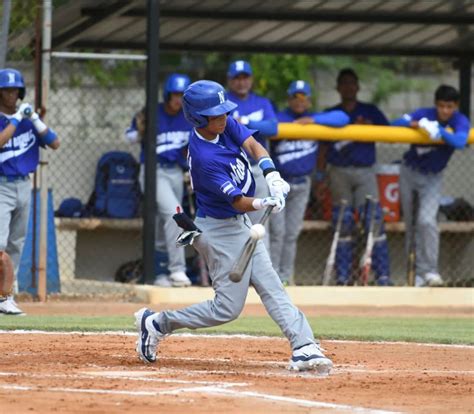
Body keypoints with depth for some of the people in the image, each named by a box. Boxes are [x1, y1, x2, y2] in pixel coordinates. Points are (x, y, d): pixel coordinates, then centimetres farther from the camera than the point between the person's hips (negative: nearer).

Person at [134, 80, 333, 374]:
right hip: (222, 231, -9)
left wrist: (272, 175, -26)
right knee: (228, 308, -2)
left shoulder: (226, 125, -5)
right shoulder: (205, 157, -29)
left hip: (241, 226, 9)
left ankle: (304, 349, -2)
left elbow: (253, 146, -9)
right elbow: (239, 201, -26)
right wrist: (265, 204, -45)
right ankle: (157, 323, 11)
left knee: (272, 289, 2)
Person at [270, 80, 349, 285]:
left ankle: (285, 278, 15)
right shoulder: (279, 119, -6)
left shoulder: (315, 120, 2)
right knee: (277, 231, -8)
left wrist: (314, 120, -20)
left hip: (301, 184, 4)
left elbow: (342, 118, -11)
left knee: (292, 234, 8)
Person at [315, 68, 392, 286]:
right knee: (342, 225, 1)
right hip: (339, 172, 1)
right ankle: (342, 276, 6)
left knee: (374, 220, -11)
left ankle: (383, 275, -11)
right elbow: (323, 147, 12)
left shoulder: (370, 112, 10)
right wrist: (320, 177, 6)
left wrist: (369, 127, -13)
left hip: (365, 172, -1)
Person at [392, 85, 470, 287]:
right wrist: (416, 124, -40)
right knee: (411, 225, 6)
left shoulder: (460, 122, -16)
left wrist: (438, 130, -46)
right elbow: (395, 124, -24)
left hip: (432, 179, -2)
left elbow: (460, 141, -36)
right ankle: (417, 273, 15)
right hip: (409, 173, 2)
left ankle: (430, 270, -15)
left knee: (427, 221, -21)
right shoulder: (424, 114, -14)